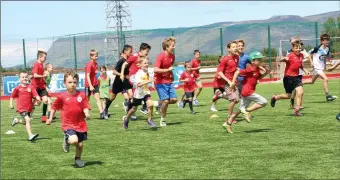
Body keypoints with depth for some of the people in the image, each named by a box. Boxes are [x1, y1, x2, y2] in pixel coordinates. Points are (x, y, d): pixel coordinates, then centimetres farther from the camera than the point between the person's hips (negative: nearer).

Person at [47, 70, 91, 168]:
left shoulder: (82, 95, -2)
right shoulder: (62, 96, -4)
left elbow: (85, 107, -1)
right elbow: (54, 107, 10)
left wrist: (87, 114, -20)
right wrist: (50, 118, 11)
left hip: (80, 124, 3)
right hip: (68, 124, -2)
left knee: (80, 144, 9)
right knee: (74, 140, -25)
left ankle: (78, 159, 37)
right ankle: (67, 140, 11)